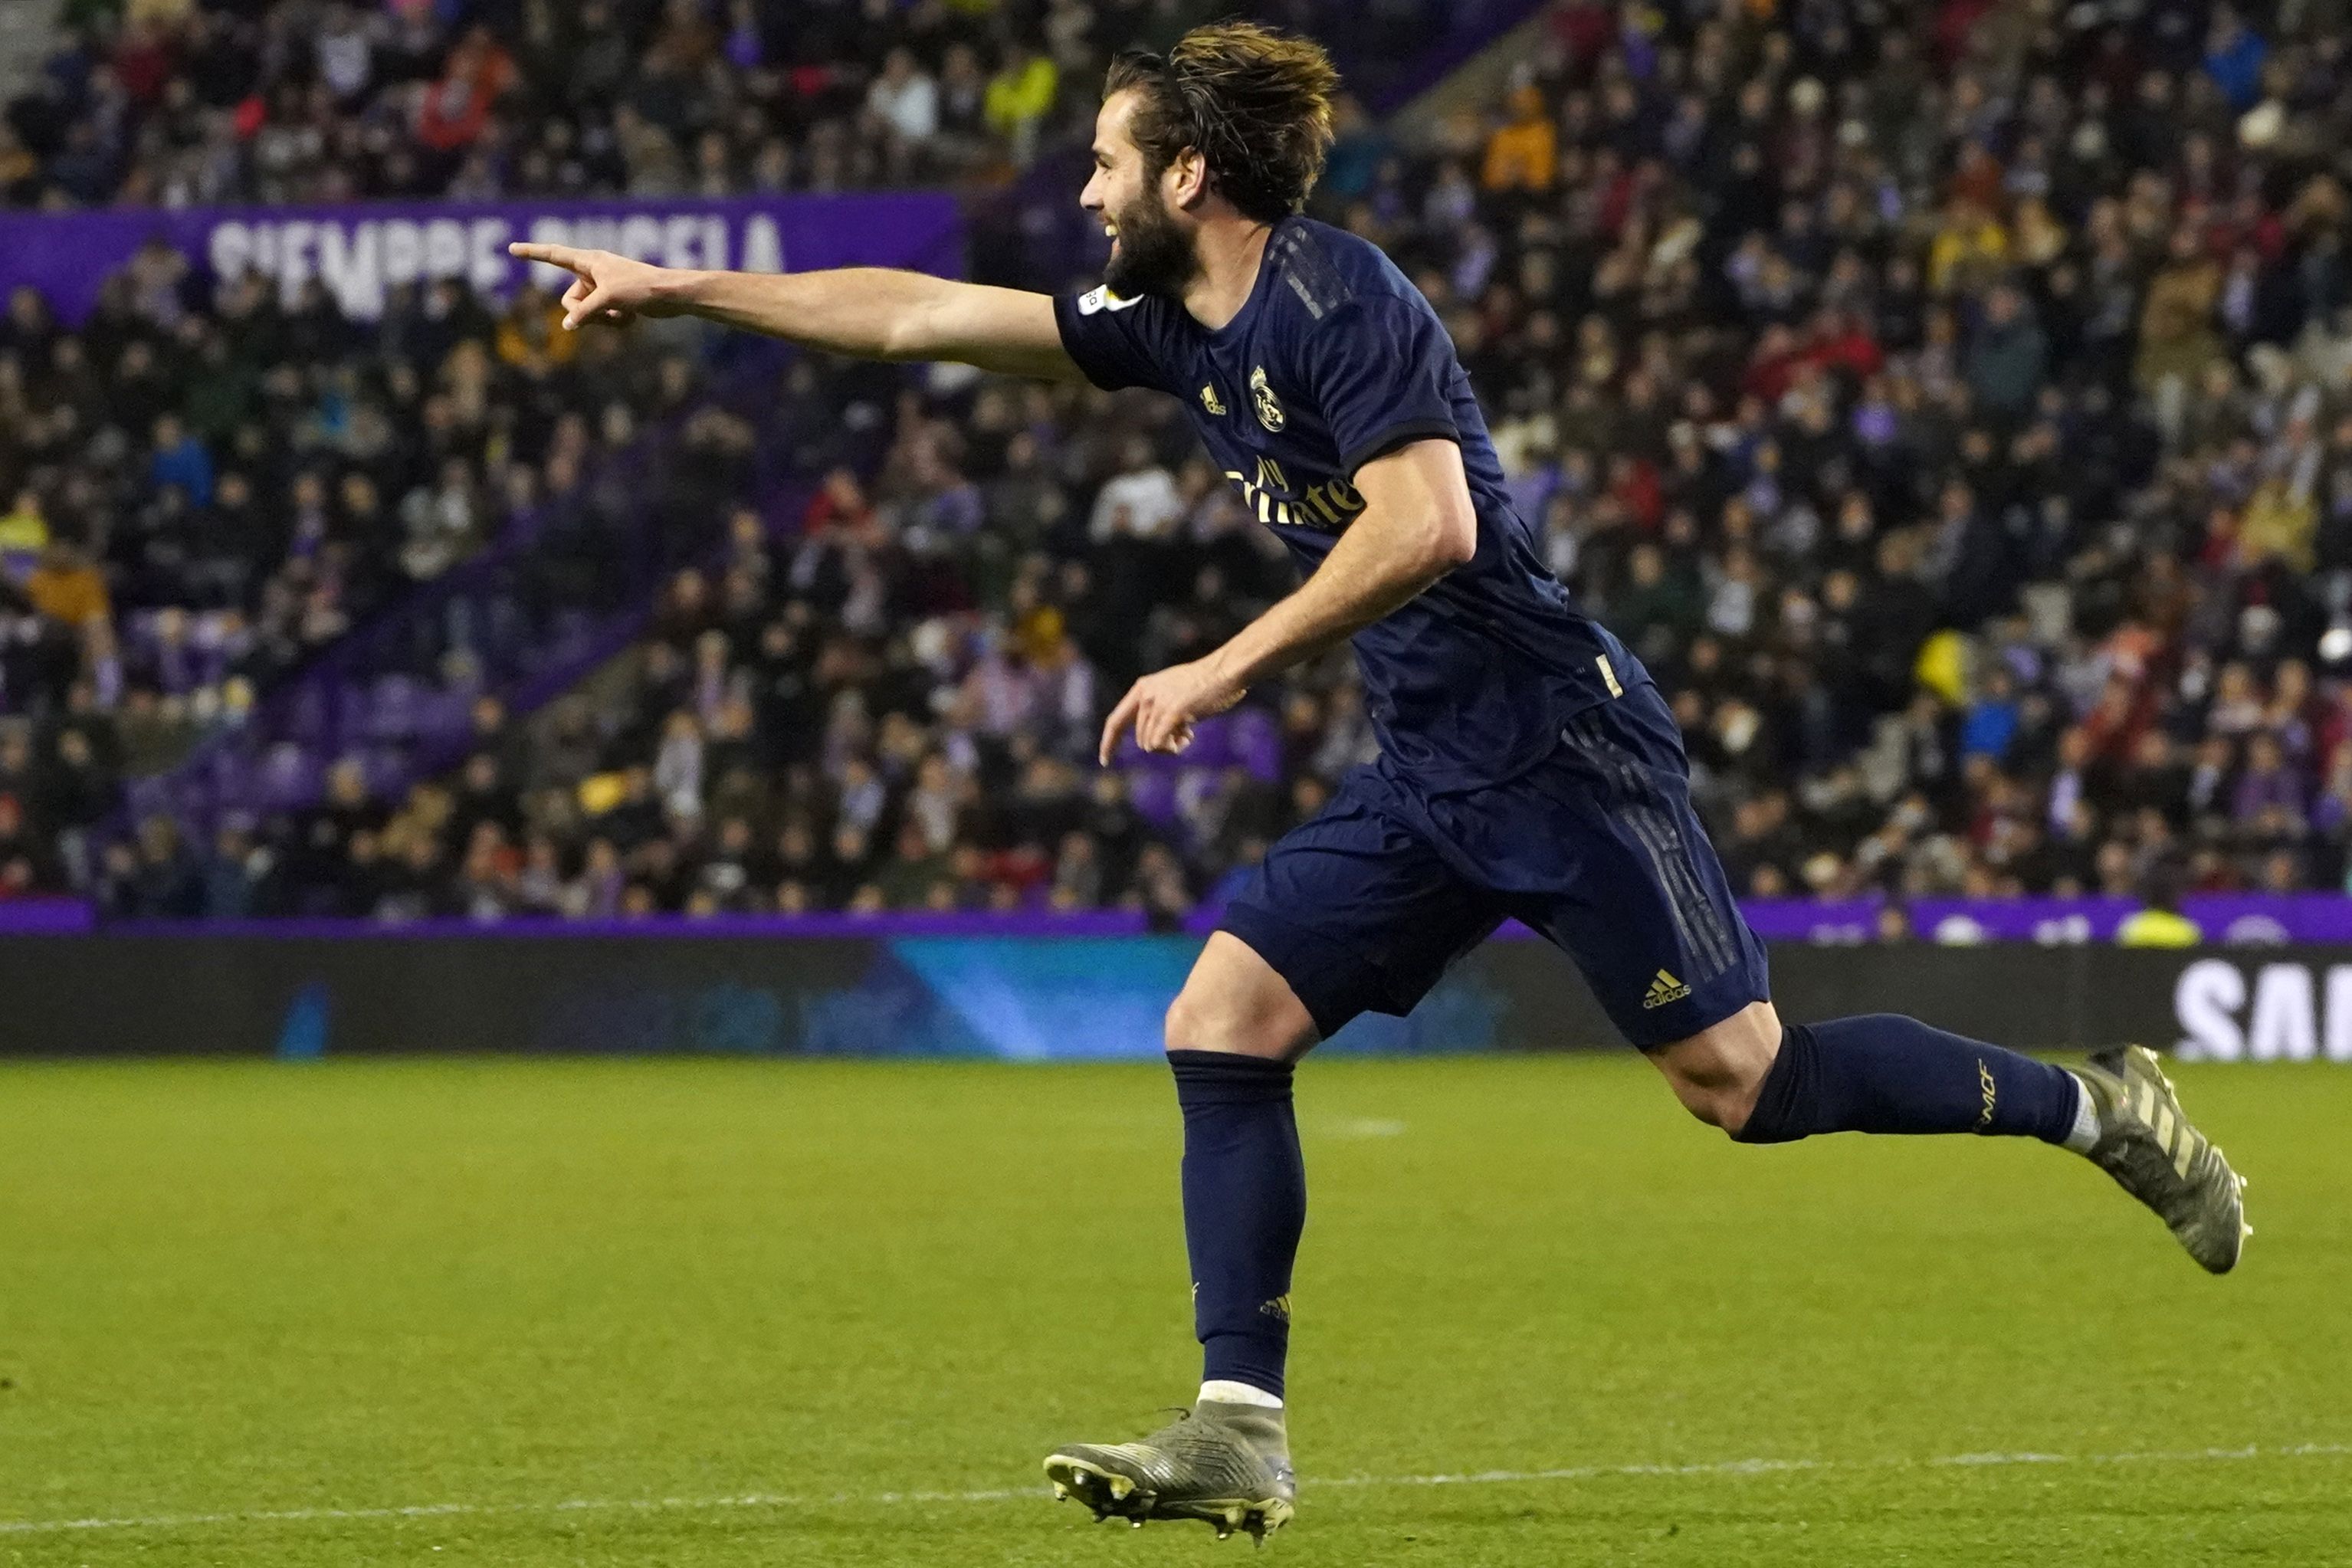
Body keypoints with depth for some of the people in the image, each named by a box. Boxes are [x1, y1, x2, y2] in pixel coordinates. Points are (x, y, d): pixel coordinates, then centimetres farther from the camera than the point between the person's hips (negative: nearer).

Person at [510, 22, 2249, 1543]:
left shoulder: (1333, 301, -14)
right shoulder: (1179, 326, 12)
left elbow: (1428, 526, -25)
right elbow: (914, 316, 17)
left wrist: (1226, 671, -21)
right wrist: (672, 286, 17)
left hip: (1556, 746, -9)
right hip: (1430, 780, 9)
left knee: (1741, 1079, -9)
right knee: (1221, 1021, -3)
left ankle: (2100, 1109, 9)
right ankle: (1242, 1437, -3)